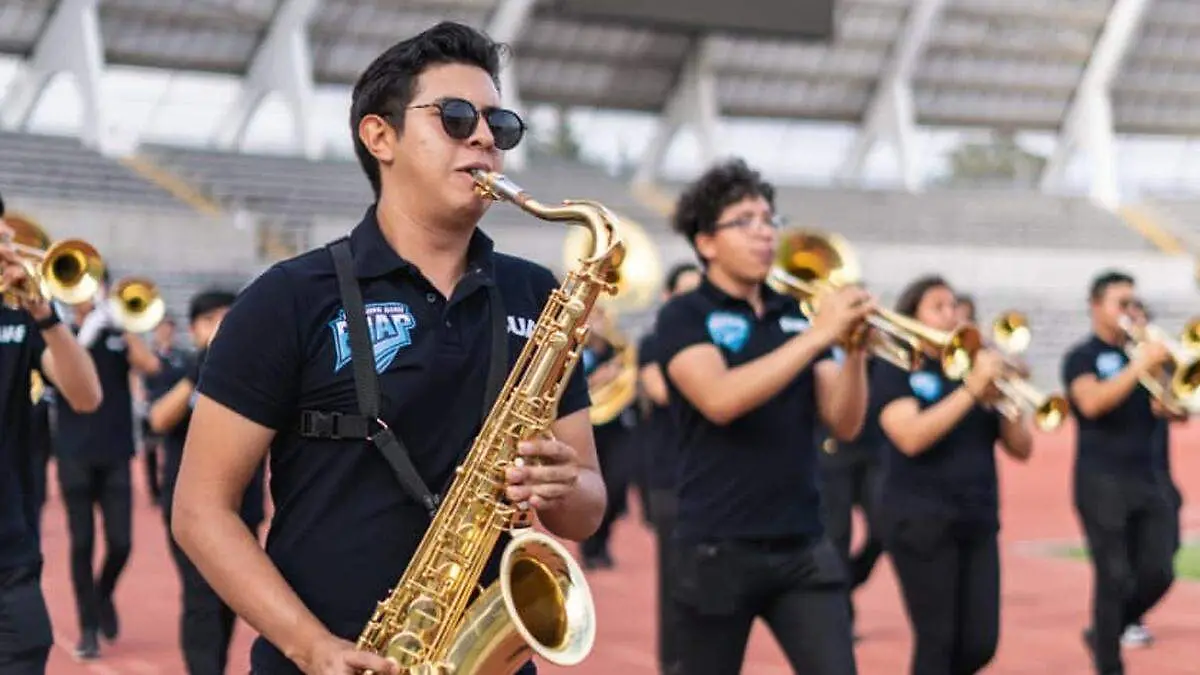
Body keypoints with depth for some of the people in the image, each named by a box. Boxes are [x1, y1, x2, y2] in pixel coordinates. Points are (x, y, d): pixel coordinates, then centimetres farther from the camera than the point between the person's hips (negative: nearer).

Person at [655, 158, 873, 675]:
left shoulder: (796, 314, 10)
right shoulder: (685, 316, -4)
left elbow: (845, 423, 5)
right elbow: (720, 399, -23)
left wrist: (855, 348, -12)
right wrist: (818, 334, -23)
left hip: (802, 546, 4)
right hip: (719, 547, -4)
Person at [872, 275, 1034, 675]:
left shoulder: (975, 369, 13)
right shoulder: (897, 372, -1)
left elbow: (1021, 450, 8)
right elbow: (911, 438, -19)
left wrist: (1000, 398, -9)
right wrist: (970, 390, -21)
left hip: (978, 520, 5)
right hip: (921, 520, -5)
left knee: (980, 642, 2)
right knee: (937, 641, -5)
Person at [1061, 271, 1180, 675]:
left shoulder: (1141, 355, 15)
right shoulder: (1082, 357, -3)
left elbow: (1171, 410, 8)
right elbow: (1091, 403, -22)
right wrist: (1139, 366, -22)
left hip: (1146, 479, 6)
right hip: (1102, 481, -6)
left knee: (1158, 573, 1)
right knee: (1115, 577, -6)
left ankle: (1104, 634, 23)